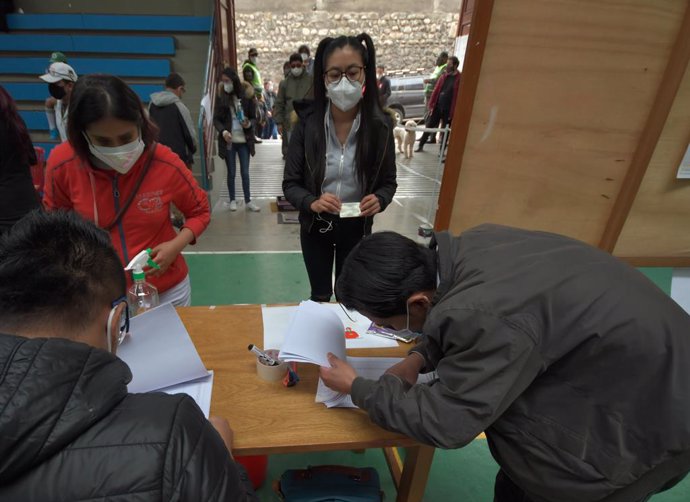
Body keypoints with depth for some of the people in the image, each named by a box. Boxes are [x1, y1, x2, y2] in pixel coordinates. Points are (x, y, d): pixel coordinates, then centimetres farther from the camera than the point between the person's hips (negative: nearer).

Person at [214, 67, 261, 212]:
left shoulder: (246, 95, -1)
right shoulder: (221, 97, 0)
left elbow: (253, 117, 4)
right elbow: (216, 119, 0)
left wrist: (249, 124, -17)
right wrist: (223, 131, -18)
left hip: (244, 140, 0)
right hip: (229, 141, 0)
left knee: (245, 172, 6)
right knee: (231, 172, 7)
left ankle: (248, 201, 15)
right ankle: (232, 200, 20)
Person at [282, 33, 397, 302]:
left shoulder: (379, 125, -14)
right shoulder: (307, 124, -15)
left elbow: (388, 181, -3)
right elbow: (290, 183, -9)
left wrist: (379, 200, -25)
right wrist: (311, 202, -29)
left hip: (356, 227, 1)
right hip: (316, 226, 0)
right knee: (320, 296, 17)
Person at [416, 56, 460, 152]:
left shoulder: (460, 79, -7)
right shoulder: (444, 76, 9)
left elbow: (459, 96, -11)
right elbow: (436, 90, 9)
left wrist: (453, 111, -16)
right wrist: (431, 104, 4)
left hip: (448, 110, -4)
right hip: (437, 107, 4)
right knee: (428, 126, 7)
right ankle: (421, 146, 19)